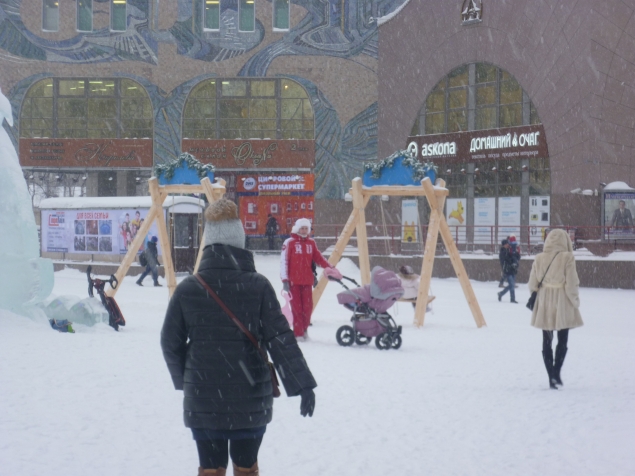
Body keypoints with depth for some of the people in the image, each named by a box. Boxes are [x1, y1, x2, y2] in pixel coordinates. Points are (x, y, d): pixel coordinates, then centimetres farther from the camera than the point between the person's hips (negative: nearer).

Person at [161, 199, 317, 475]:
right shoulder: (258, 287, -9)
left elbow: (171, 343, 3)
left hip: (202, 400, 1)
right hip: (251, 400, -1)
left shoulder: (187, 289, -4)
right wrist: (303, 385, -8)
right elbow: (280, 339, -12)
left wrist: (183, 380, 20)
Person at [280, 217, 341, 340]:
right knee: (297, 308, -3)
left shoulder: (311, 242, 12)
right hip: (294, 281, -4)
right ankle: (298, 333, 3)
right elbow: (284, 261, -5)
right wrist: (285, 280, -10)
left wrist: (330, 268, 2)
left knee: (308, 307, 3)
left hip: (307, 281, 4)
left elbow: (318, 258, 13)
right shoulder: (289, 242, -2)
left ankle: (304, 329, 19)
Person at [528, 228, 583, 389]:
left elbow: (532, 284, 3)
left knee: (547, 341, 11)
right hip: (562, 304, -3)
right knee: (562, 340, 10)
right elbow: (571, 284, -11)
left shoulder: (539, 258, 0)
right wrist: (575, 302, 0)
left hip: (544, 305, 3)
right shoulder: (567, 258, -10)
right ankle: (556, 372, -6)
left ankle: (551, 377, 10)